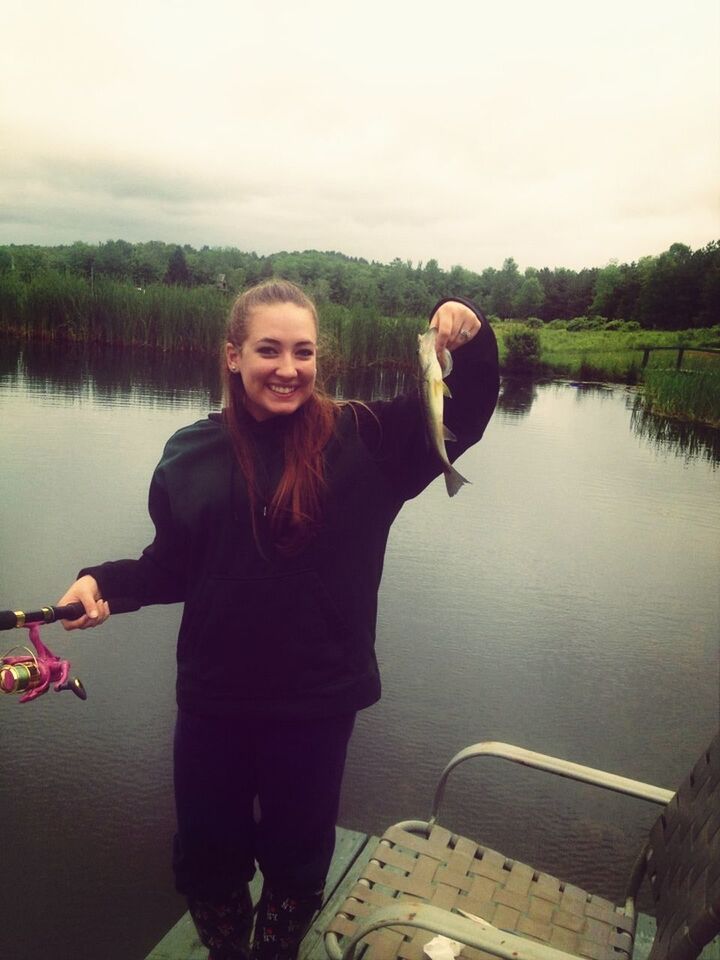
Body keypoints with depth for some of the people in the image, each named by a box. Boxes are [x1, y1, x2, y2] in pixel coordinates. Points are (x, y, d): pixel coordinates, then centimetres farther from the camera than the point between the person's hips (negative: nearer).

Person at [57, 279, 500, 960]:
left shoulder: (361, 439, -9)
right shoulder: (191, 453, -2)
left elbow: (463, 414, -8)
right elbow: (171, 567, 5)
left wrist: (470, 336, -24)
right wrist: (103, 581, -12)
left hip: (317, 702, -1)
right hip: (213, 700, 2)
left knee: (298, 863, 22)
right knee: (205, 859, 22)